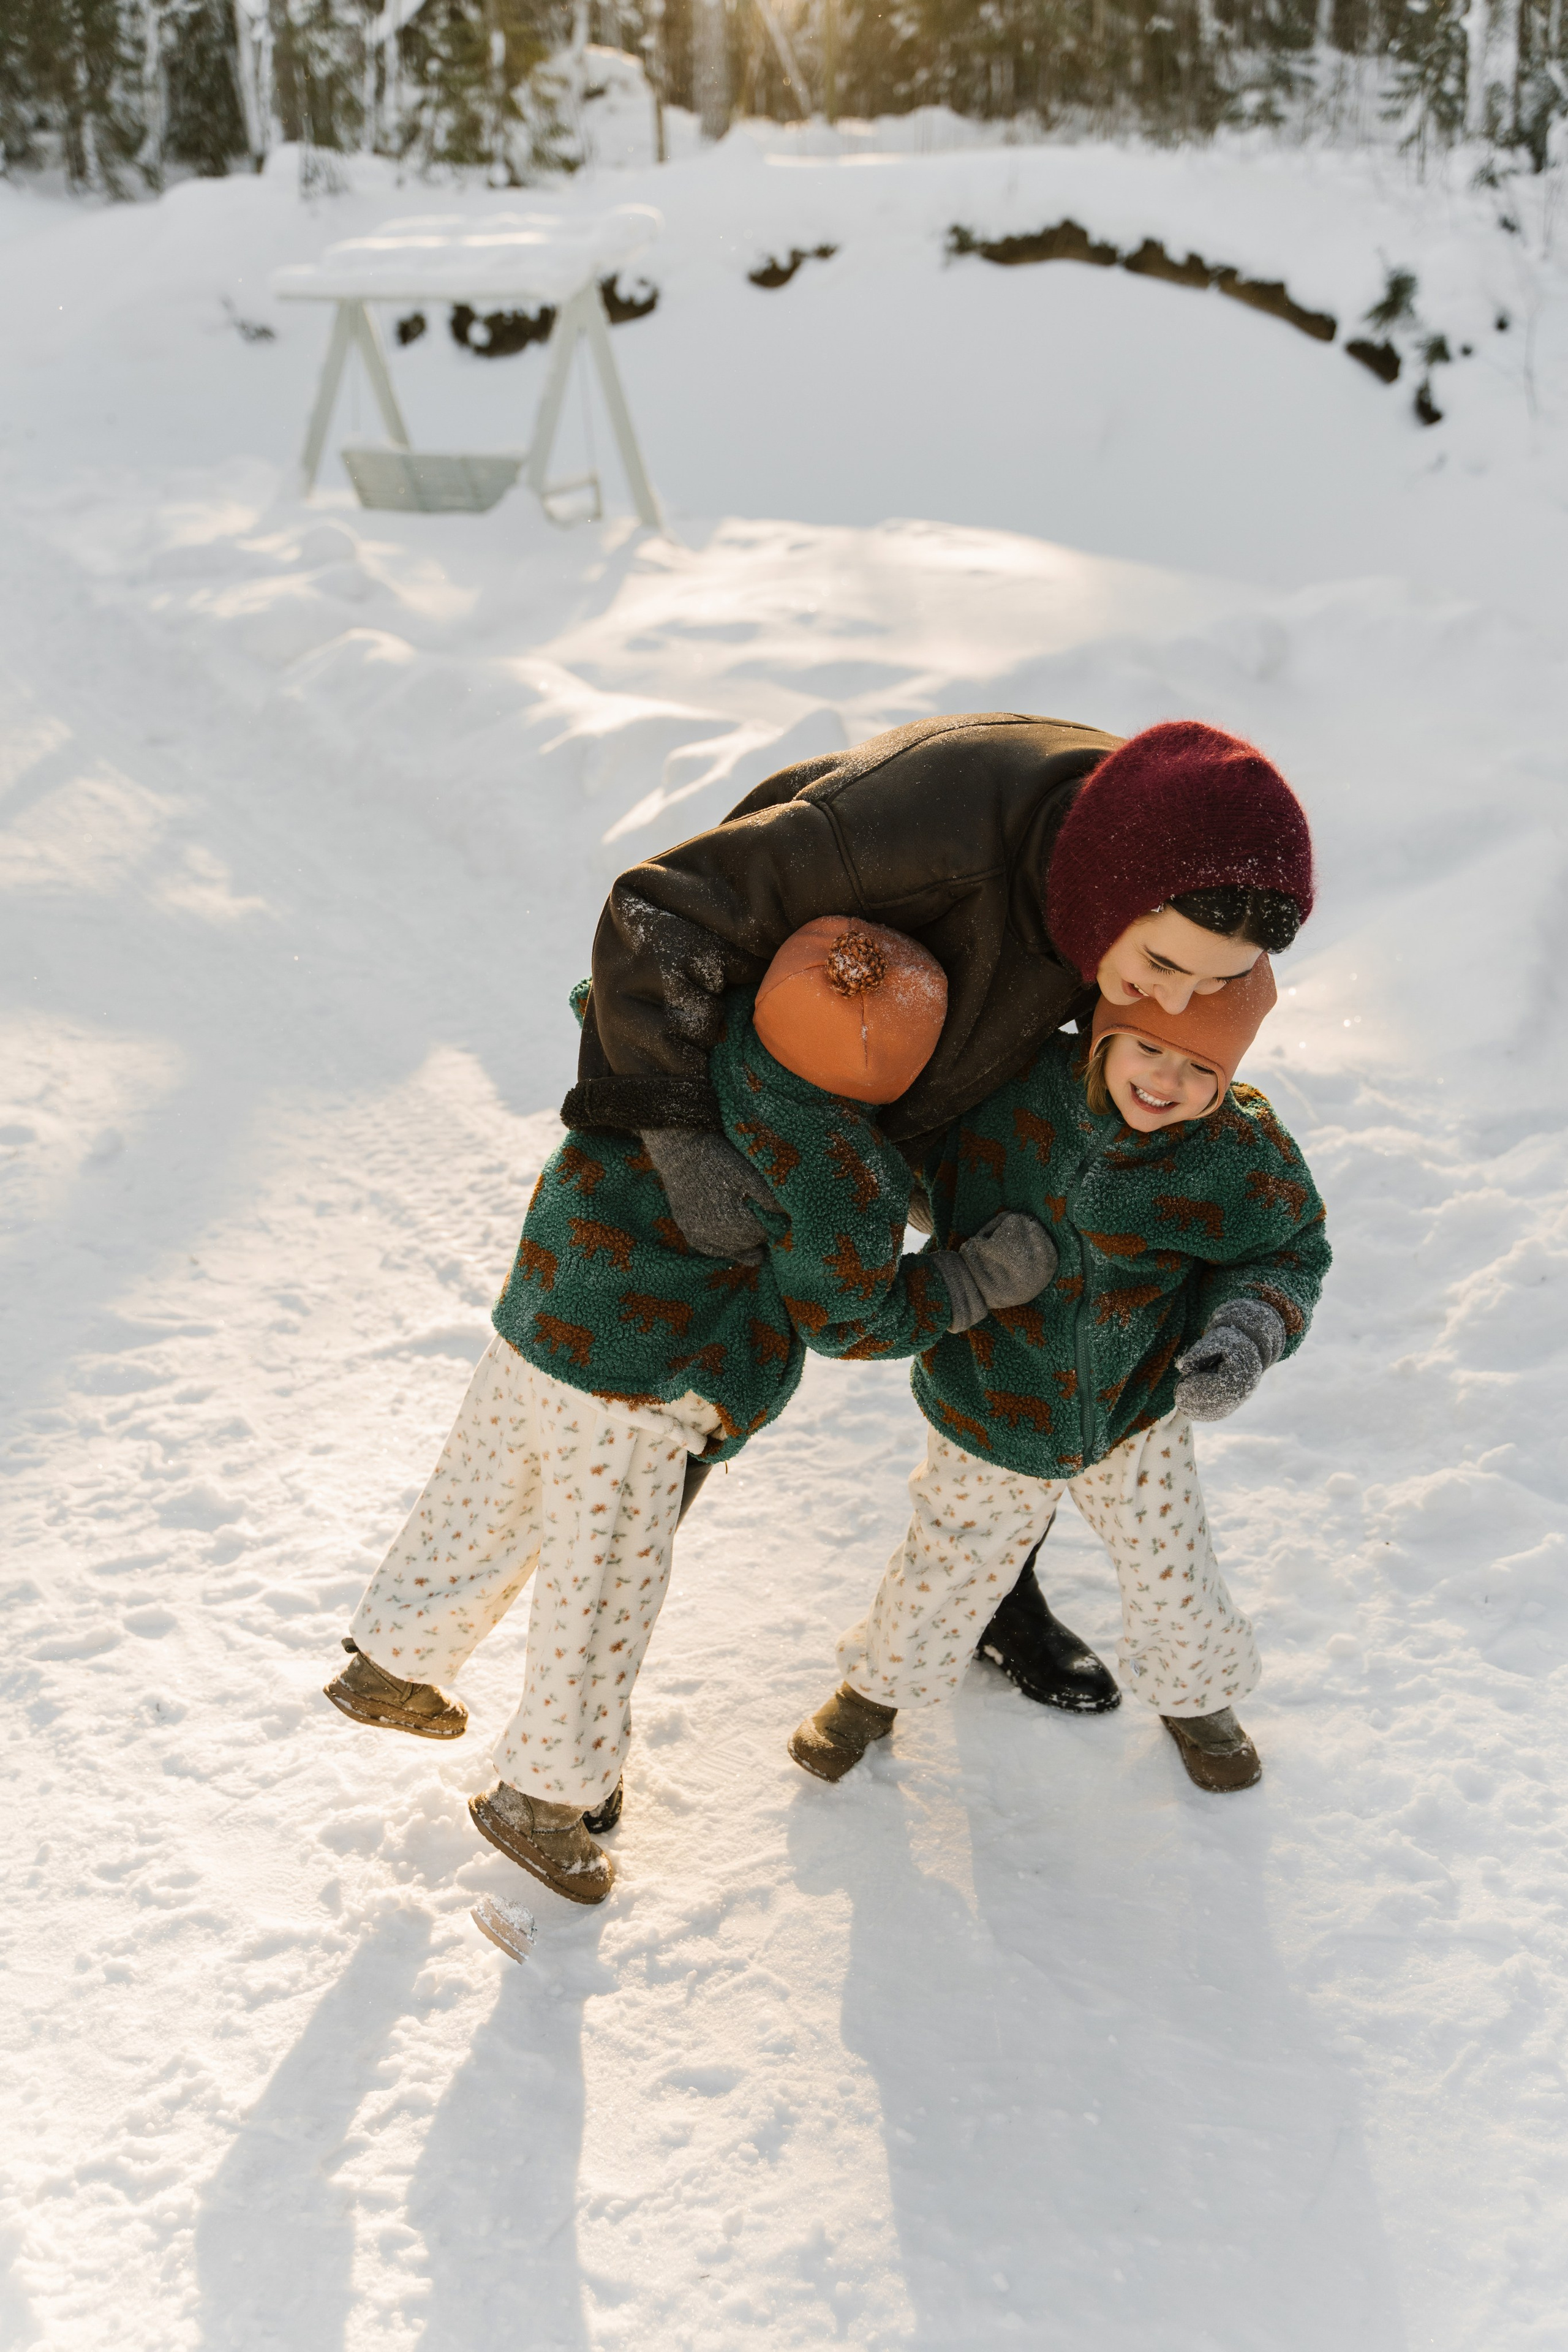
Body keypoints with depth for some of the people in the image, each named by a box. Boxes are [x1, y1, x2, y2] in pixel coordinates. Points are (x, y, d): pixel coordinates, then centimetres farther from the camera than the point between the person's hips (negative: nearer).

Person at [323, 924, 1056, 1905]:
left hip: (532, 1335, 7)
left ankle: (394, 1661, 45)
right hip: (636, 1401, -7)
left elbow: (601, 998, 14)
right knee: (602, 1593, 12)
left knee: (483, 1515, 26)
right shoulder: (845, 1183, -24)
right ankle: (546, 1797, 29)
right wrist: (986, 1277, -2)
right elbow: (852, 1319, -8)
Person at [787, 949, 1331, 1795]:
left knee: (1169, 1568, 18)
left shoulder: (1238, 1156, -23)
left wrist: (1250, 1329, -25)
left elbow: (1287, 1253, -5)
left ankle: (1194, 1693, 51)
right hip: (987, 1412, -1)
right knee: (950, 1566, 18)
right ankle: (882, 1684, 48)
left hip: (1137, 1412, 1)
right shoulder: (1008, 1084, -27)